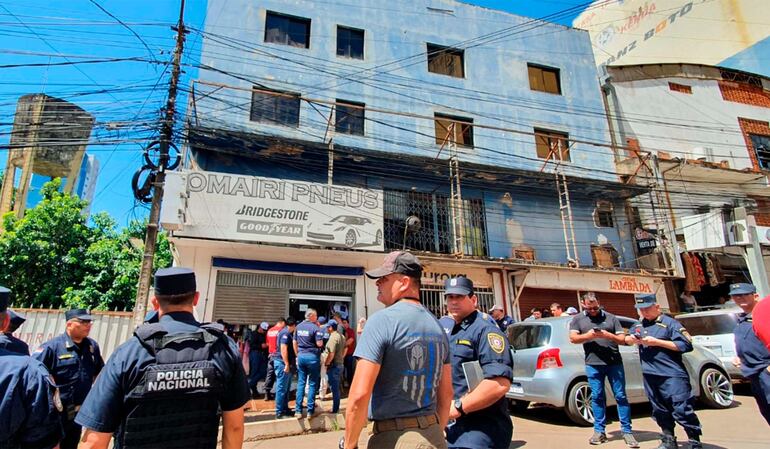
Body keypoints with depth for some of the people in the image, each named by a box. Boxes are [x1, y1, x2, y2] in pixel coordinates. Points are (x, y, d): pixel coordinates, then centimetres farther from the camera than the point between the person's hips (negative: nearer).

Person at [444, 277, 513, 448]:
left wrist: (458, 406, -22)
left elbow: (500, 384, -28)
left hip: (481, 428, -8)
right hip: (453, 425, 9)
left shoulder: (485, 331, -16)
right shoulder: (451, 335, 14)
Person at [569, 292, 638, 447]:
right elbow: (573, 338, 0)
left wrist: (609, 336, -12)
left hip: (614, 362, 0)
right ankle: (599, 431, 15)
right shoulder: (577, 319, 9)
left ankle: (627, 431, 13)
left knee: (621, 396, 3)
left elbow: (623, 339, 7)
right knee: (597, 397, 5)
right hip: (593, 364, 0)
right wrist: (587, 336, -18)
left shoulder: (611, 318, 9)